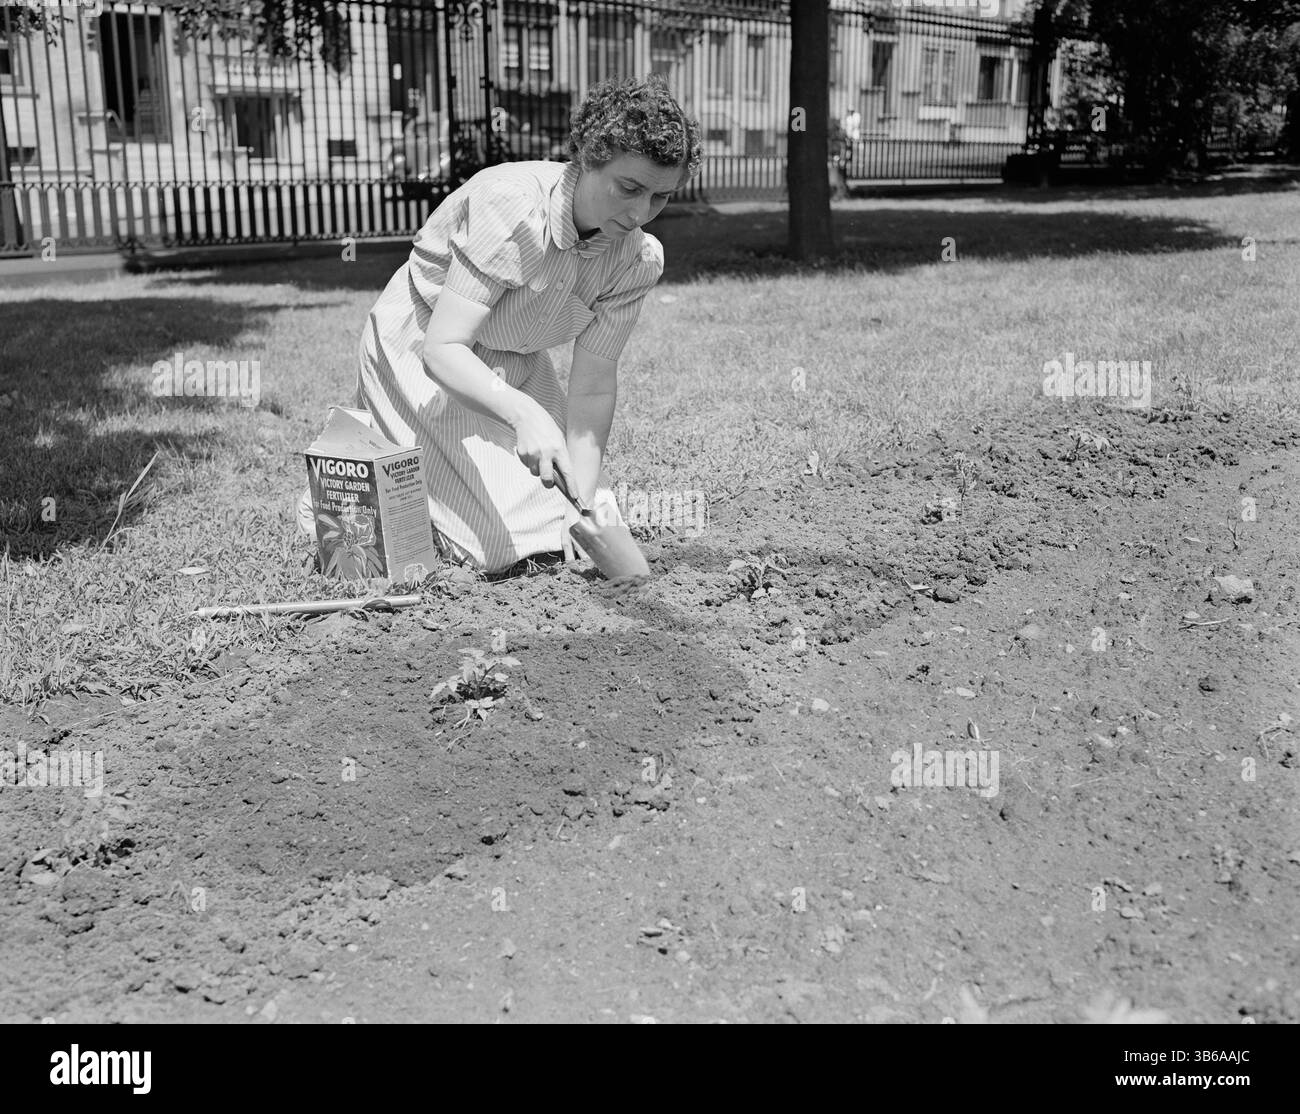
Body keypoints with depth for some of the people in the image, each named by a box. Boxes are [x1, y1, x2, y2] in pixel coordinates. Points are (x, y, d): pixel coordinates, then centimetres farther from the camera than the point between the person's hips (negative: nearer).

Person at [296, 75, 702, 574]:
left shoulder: (639, 259, -16)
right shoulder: (511, 206, -34)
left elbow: (592, 388, -13)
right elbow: (442, 348, -37)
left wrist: (585, 505, -22)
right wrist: (524, 414, -55)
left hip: (515, 367, 6)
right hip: (420, 352, -6)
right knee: (495, 543, -16)